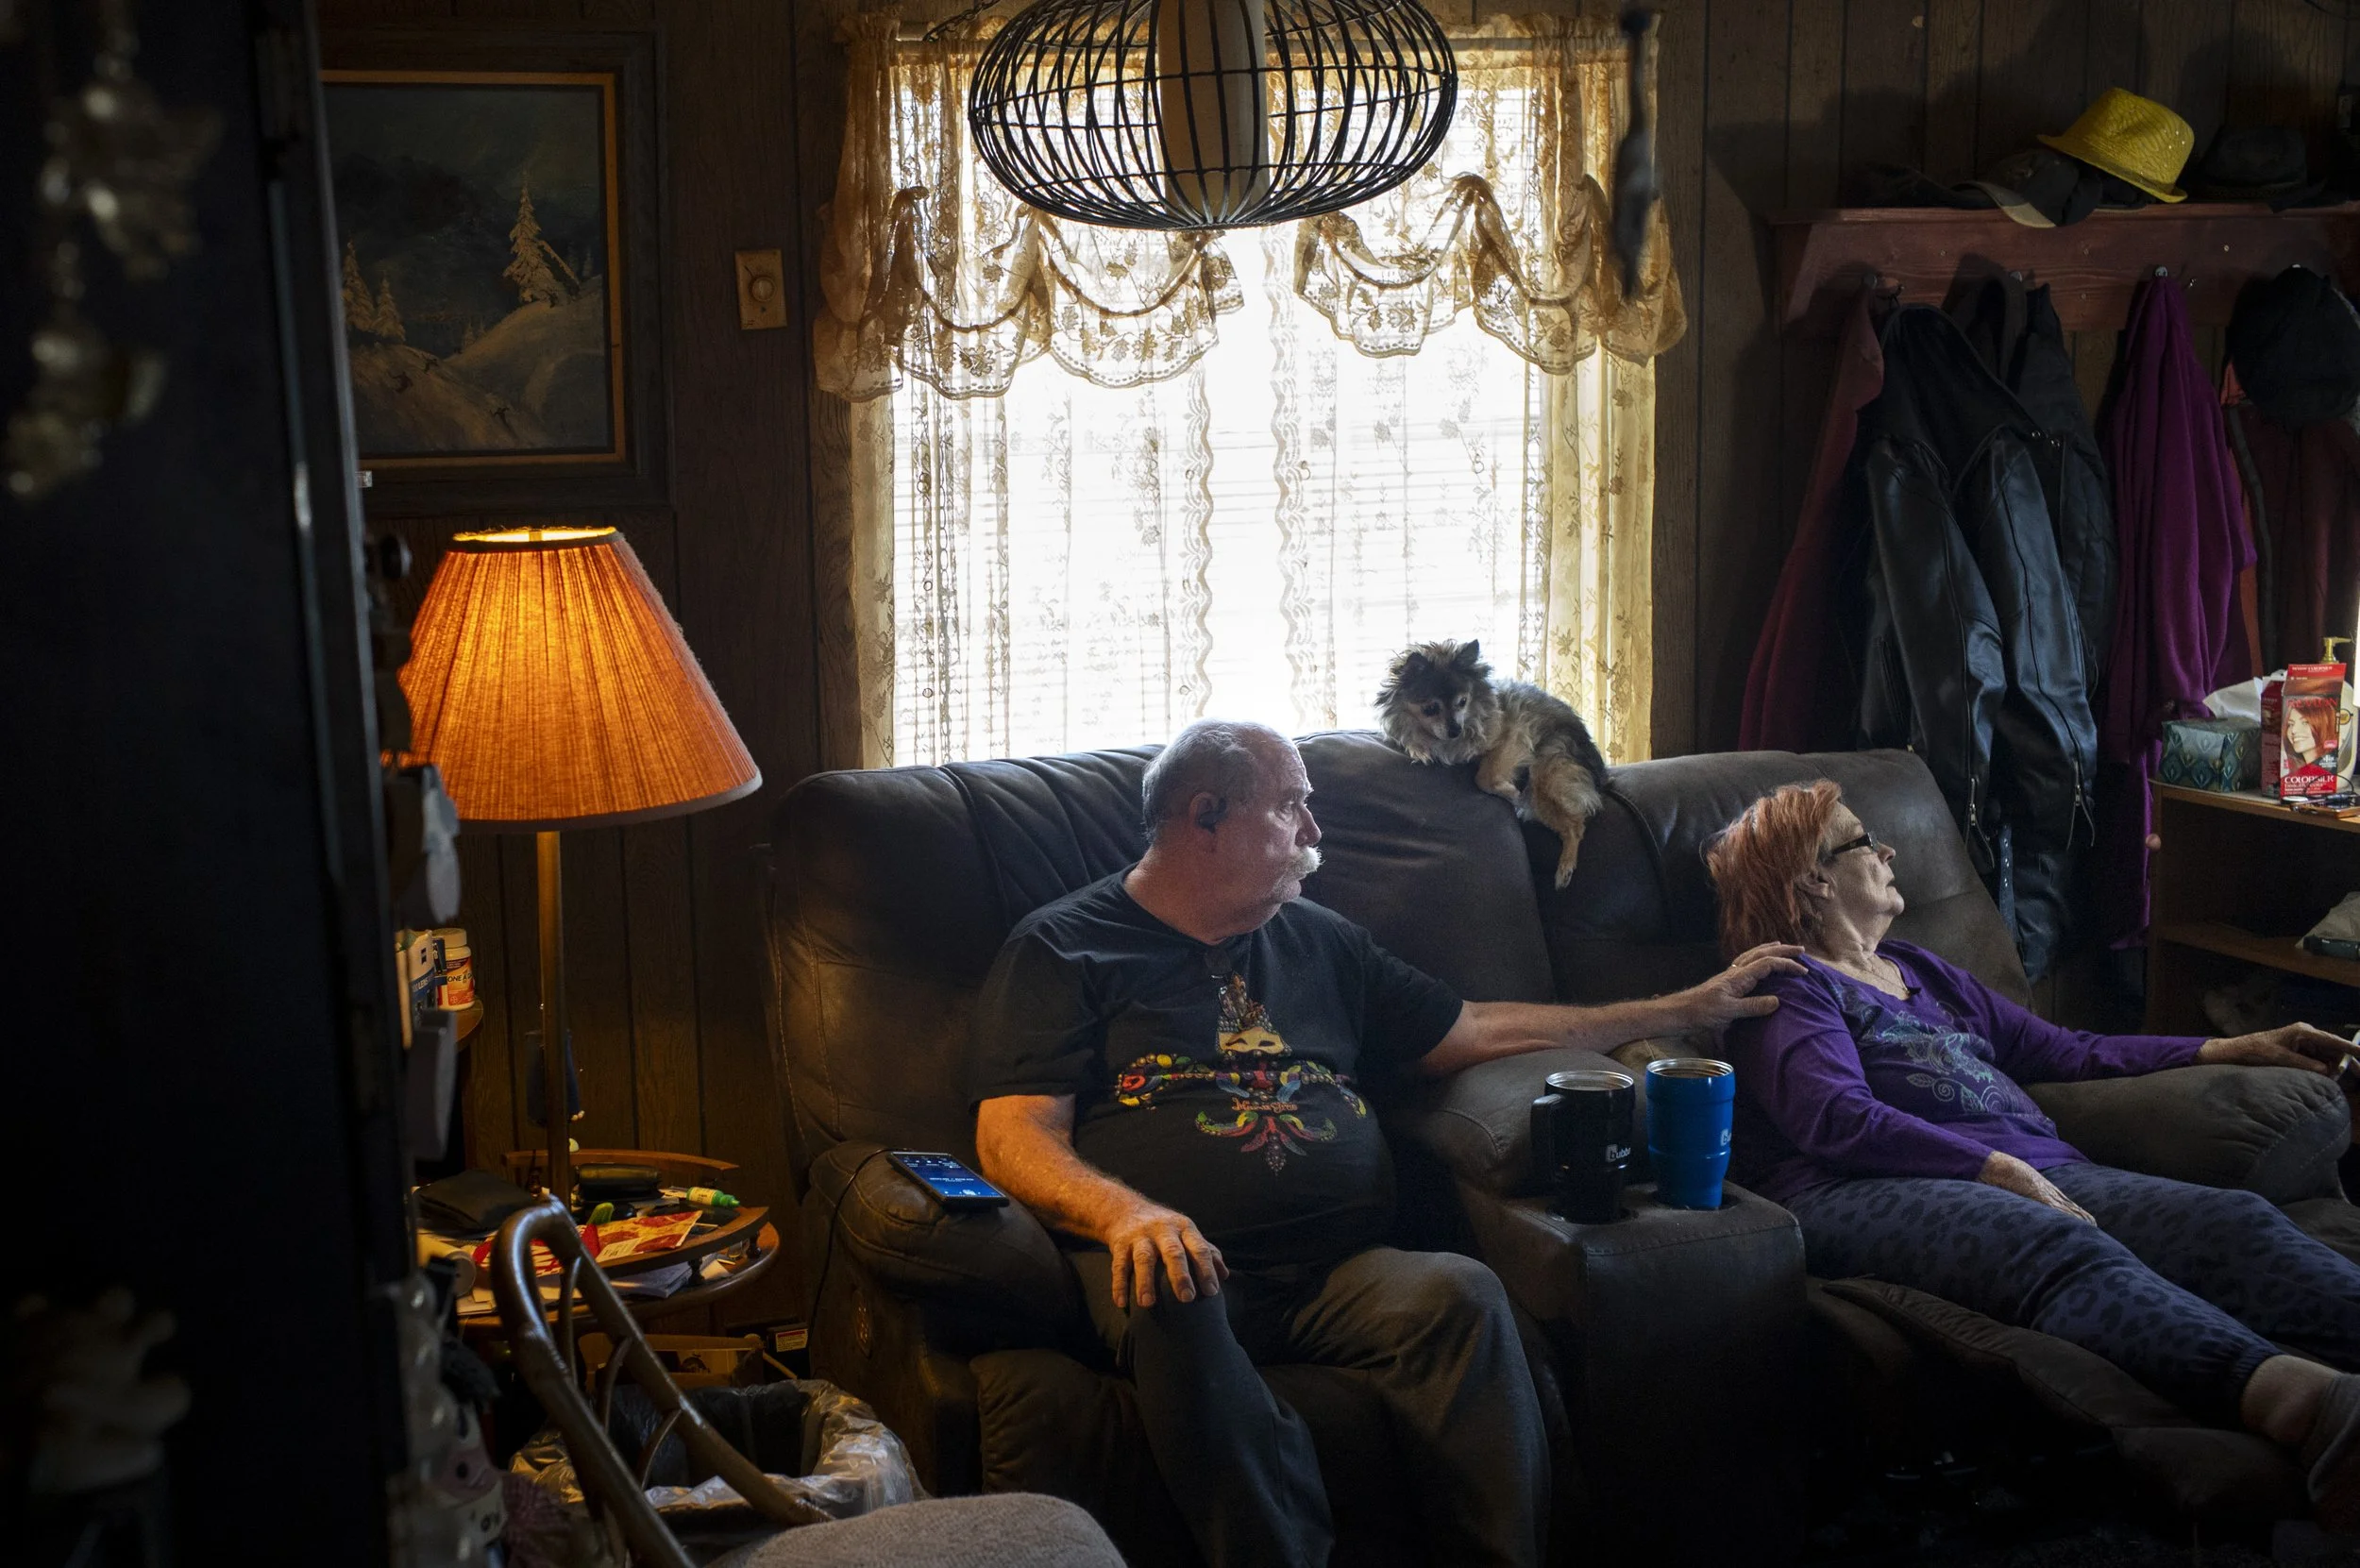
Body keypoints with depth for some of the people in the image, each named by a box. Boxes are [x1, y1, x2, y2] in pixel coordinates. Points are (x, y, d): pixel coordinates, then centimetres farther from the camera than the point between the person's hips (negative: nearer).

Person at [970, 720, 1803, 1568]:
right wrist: (1123, 1211, -23)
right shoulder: (1061, 949, 11)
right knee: (1173, 1305, -38)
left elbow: (1475, 1029, 34)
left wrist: (1686, 1010, 34)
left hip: (1341, 1273, 4)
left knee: (1460, 1290, -29)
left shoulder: (1321, 941, 29)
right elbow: (1014, 1137, -1)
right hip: (1180, 1262, -3)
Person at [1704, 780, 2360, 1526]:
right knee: (2063, 1248, -40)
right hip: (1868, 1190, -7)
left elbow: (2063, 1052, 37)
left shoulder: (1921, 971, 37)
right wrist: (1999, 1170, -18)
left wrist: (2235, 1049, 30)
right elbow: (1836, 1119, -8)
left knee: (2236, 1221, -23)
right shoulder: (1786, 987, 10)